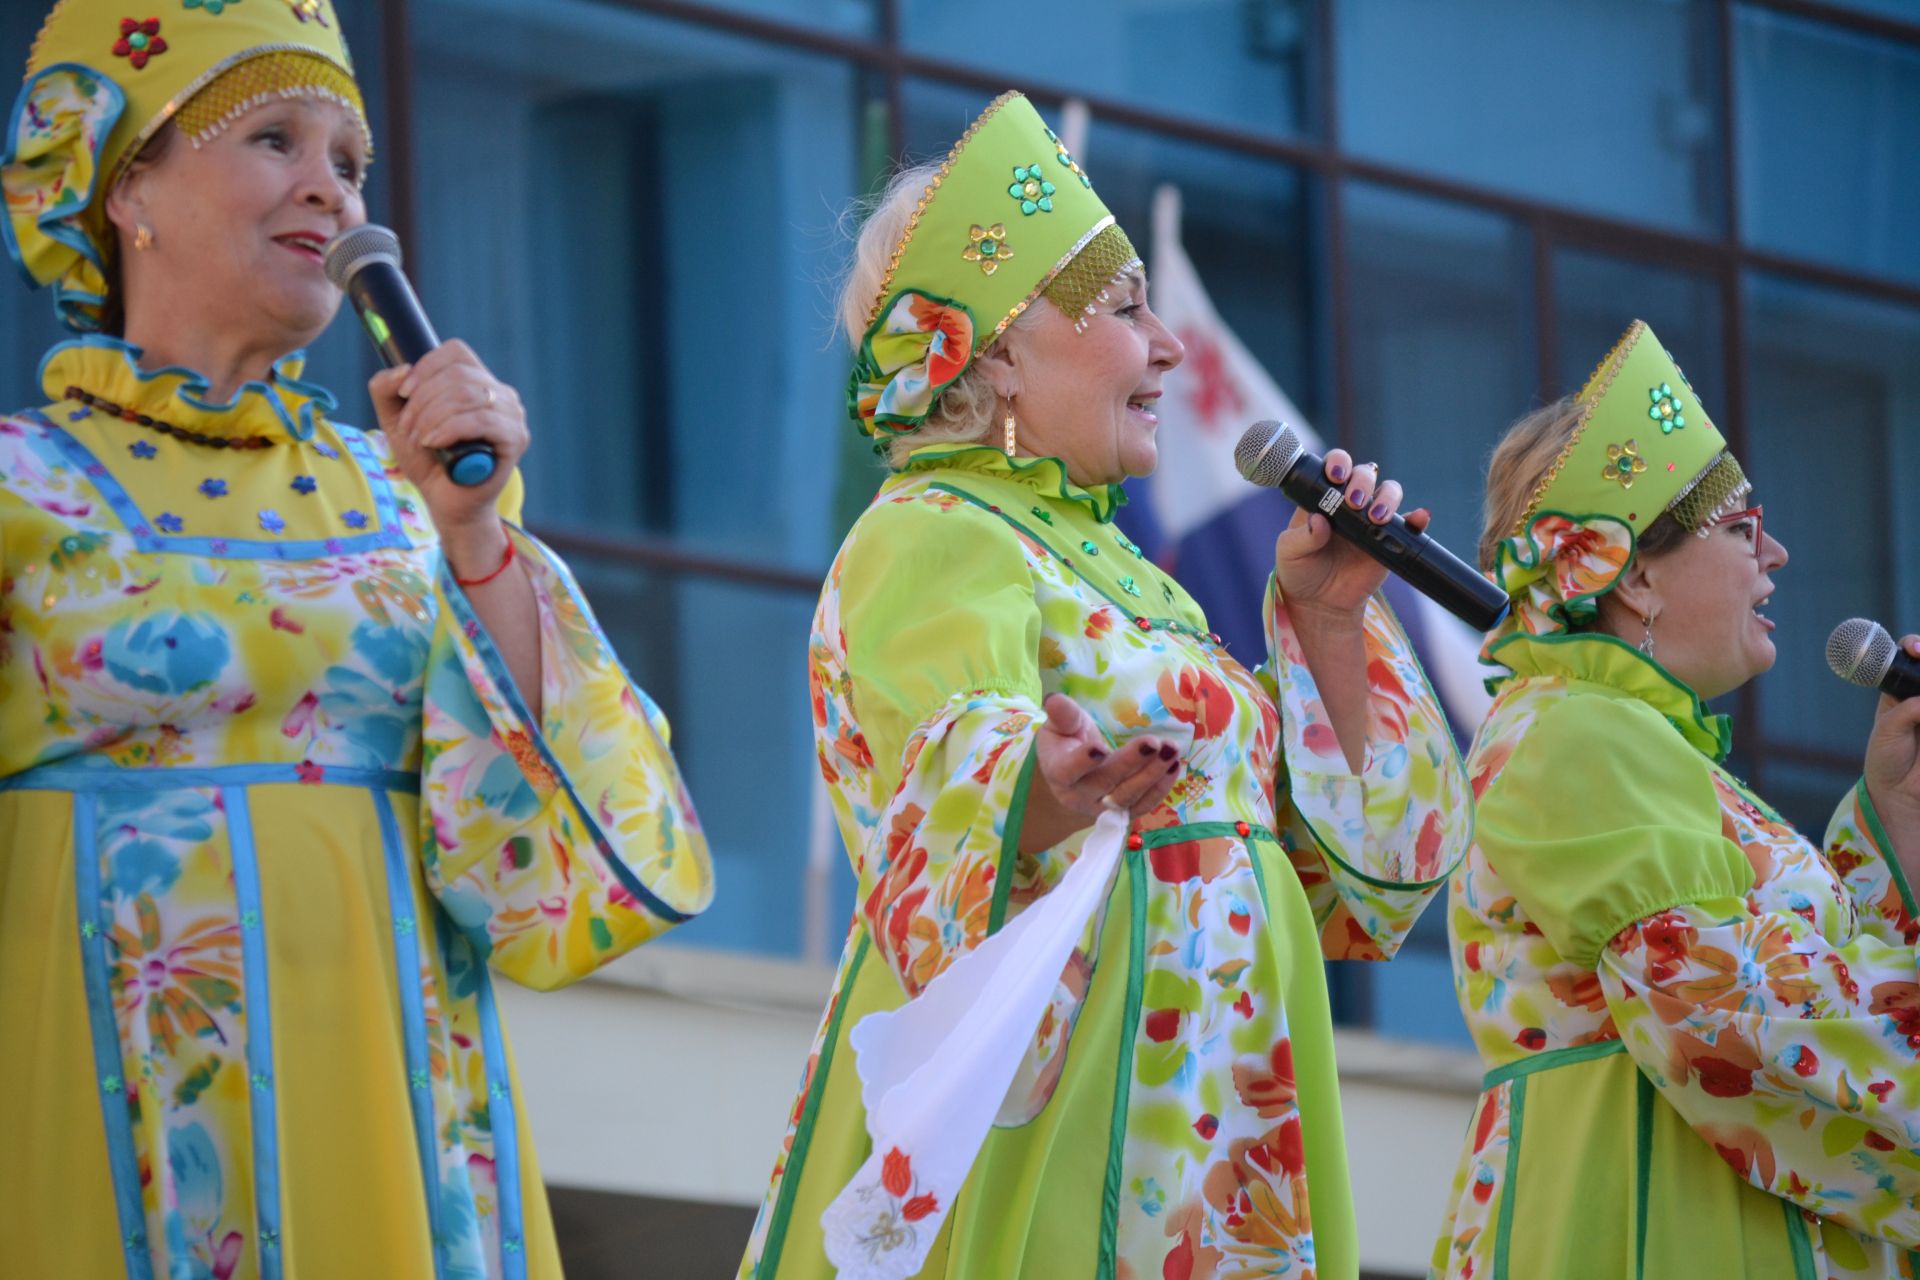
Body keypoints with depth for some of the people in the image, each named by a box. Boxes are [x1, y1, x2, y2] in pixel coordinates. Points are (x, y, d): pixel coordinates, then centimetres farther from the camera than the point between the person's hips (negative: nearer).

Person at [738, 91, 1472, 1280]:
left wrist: (1325, 620, 12)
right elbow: (962, 780, -30)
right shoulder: (930, 545, -8)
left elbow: (1335, 853, 23)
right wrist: (1040, 798, -51)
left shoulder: (1103, 562, 19)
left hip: (1195, 1127, 9)